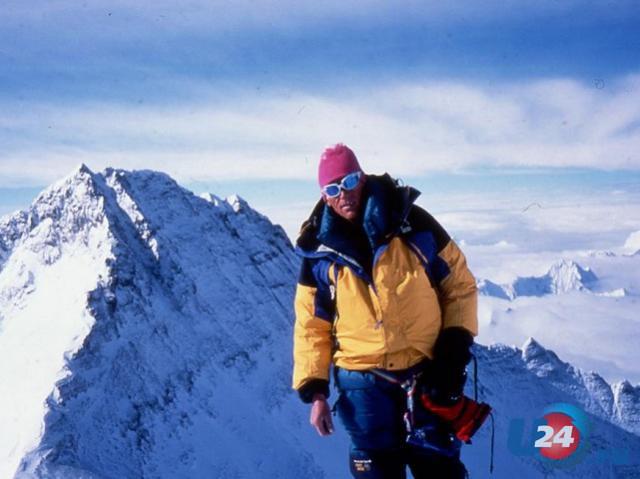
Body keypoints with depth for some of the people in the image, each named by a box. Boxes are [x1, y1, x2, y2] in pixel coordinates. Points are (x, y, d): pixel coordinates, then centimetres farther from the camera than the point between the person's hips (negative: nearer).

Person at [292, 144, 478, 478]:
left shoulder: (412, 224, -4)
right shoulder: (319, 254, -1)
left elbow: (460, 284, 3)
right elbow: (312, 326, 4)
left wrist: (456, 345, -6)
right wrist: (314, 390, -3)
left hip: (428, 372, 0)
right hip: (364, 383, 1)